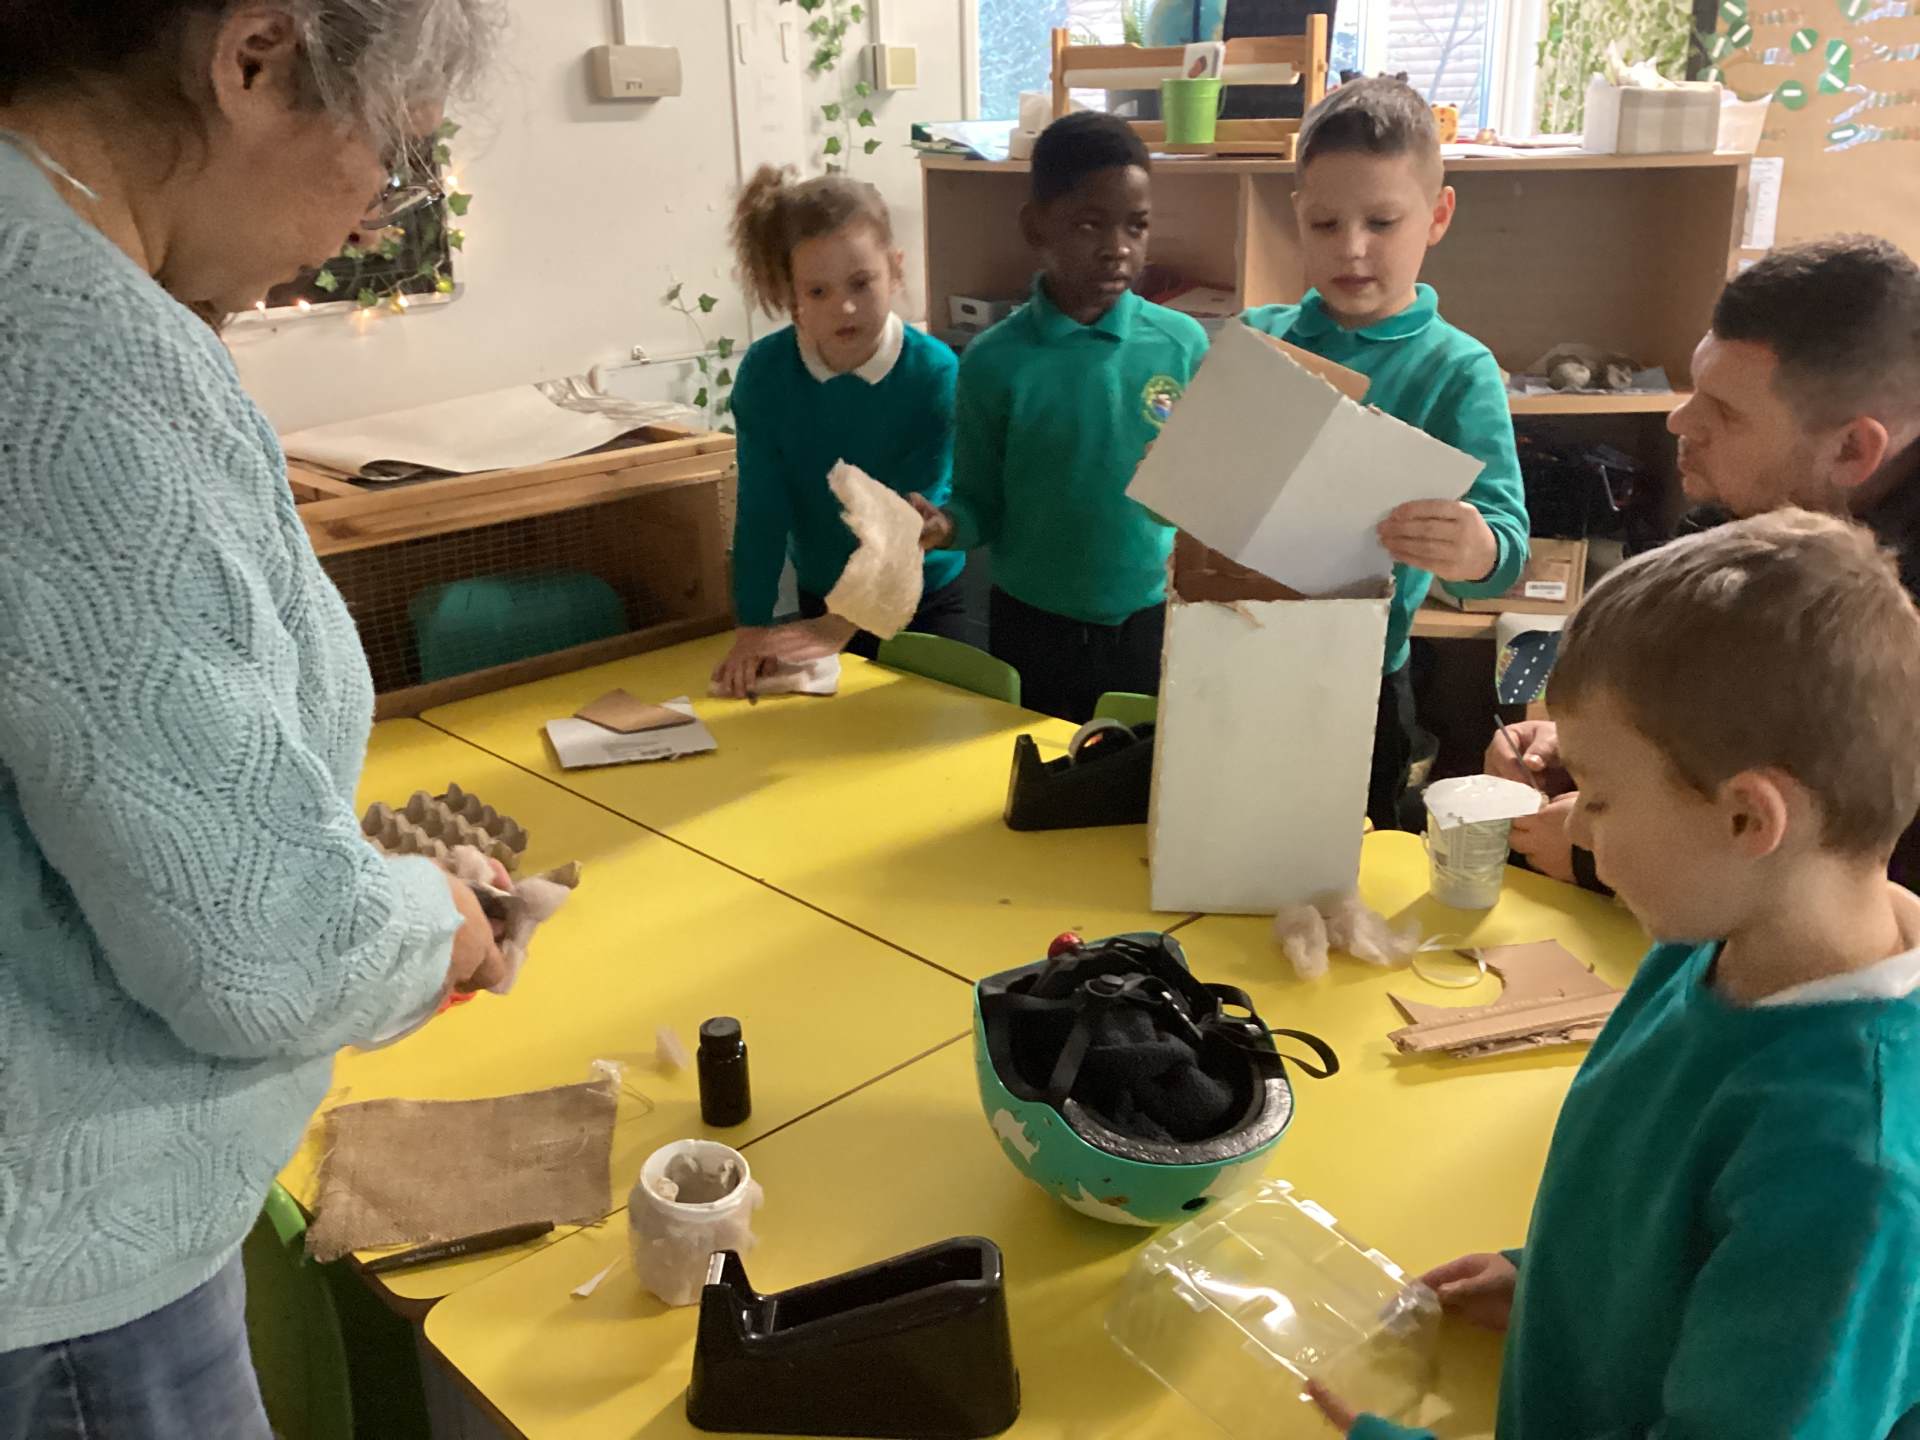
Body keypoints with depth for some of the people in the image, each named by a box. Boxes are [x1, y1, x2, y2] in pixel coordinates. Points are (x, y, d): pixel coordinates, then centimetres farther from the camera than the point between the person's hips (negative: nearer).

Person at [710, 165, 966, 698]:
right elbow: (761, 508, -16)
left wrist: (845, 623, -29)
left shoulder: (935, 373, -21)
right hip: (820, 601, 2)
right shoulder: (764, 370, -15)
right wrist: (753, 625, -23)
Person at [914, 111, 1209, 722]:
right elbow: (983, 504, -5)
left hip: (1151, 622, 1)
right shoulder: (995, 361, -11)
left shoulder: (1183, 344, -6)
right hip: (1032, 627, -1)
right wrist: (946, 523, -25)